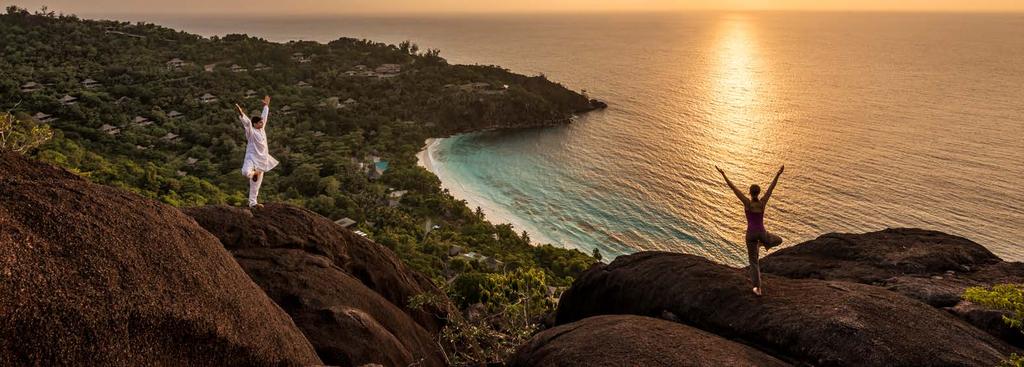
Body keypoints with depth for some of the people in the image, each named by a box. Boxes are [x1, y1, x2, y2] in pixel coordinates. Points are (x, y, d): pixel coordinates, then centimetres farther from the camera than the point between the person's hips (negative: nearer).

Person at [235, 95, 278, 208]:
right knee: (246, 172, -37)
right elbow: (247, 122, -26)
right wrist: (241, 114, -43)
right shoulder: (251, 131, -8)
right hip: (252, 157, -6)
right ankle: (254, 173, -1)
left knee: (256, 183, 10)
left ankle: (252, 202, 17)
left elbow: (264, 117, 23)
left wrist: (266, 106, 33)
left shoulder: (262, 129, 10)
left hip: (261, 159, 6)